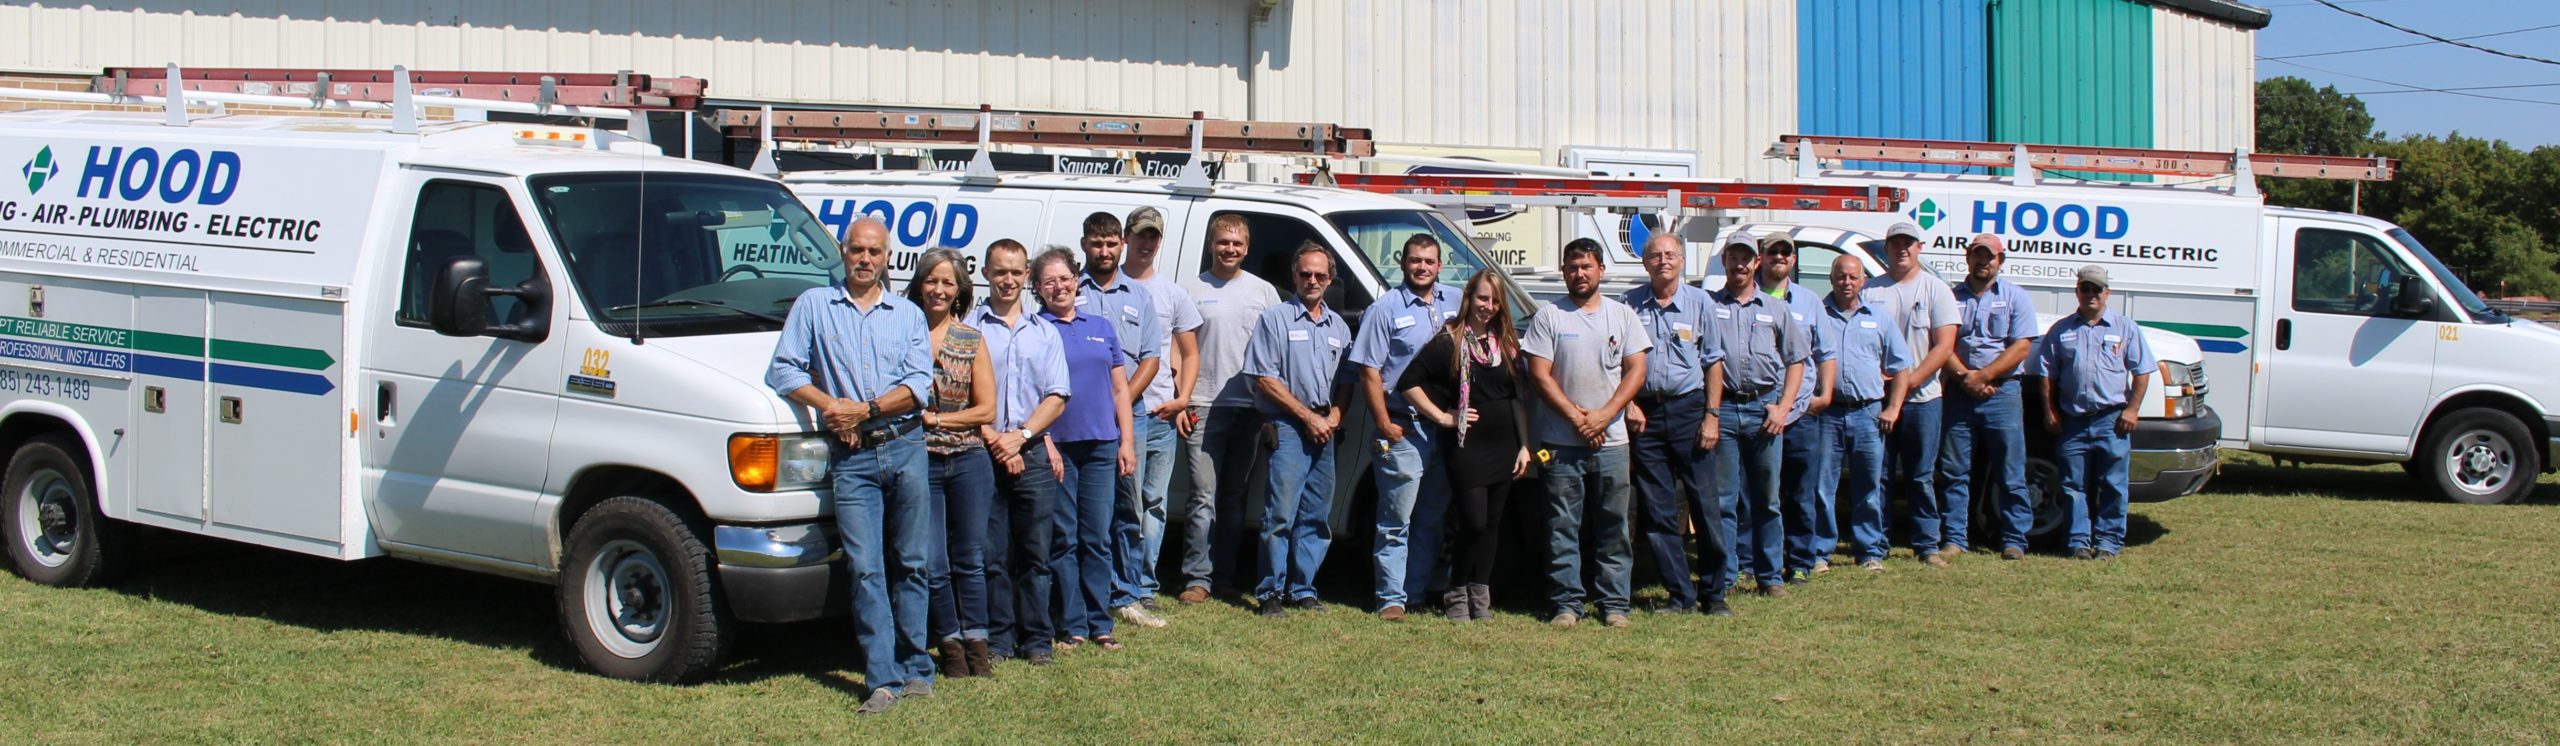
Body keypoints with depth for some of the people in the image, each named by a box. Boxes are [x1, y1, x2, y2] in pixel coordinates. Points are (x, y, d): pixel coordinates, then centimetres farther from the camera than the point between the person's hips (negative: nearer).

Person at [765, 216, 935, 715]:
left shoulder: (908, 314, 13)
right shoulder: (814, 305, 11)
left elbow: (920, 386, 1)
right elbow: (782, 371, 3)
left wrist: (866, 409, -11)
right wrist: (830, 405, -10)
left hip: (905, 448, 1)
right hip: (850, 457, -1)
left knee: (910, 563, 3)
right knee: (865, 569, -6)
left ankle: (914, 669, 9)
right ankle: (883, 680, -7)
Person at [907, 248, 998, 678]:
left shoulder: (972, 340, 6)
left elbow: (986, 410, 1)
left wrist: (934, 419, -8)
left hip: (969, 461, 2)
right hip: (919, 461, -2)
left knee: (970, 558, 7)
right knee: (933, 564, 1)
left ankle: (976, 643, 17)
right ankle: (950, 644, 14)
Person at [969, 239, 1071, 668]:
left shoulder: (1044, 332, 14)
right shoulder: (969, 329, 5)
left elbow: (1056, 398, 8)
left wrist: (1022, 435, -6)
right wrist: (993, 439, -11)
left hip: (1034, 454, 2)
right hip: (984, 453, -2)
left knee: (1036, 552, 2)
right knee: (991, 554, 0)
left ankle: (1037, 639, 8)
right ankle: (996, 639, 8)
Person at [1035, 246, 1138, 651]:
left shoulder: (1101, 327, 13)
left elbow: (1120, 388, 16)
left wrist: (1126, 441, 9)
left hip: (1101, 446, 3)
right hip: (1056, 446, -3)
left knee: (1097, 538, 5)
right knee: (1064, 538, 0)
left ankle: (1100, 624, 10)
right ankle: (1073, 625, 6)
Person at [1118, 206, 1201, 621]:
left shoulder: (1173, 293, 14)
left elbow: (1190, 354, 18)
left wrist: (1183, 397, 2)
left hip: (1164, 414, 5)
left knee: (1154, 504, 8)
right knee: (1129, 505, -9)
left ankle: (1141, 590, 14)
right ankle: (1129, 592, -6)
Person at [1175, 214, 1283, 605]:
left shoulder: (1263, 292, 10)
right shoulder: (1192, 290, 5)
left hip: (1250, 408, 2)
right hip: (1204, 409, -2)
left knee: (1235, 497, 9)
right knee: (1204, 496, -6)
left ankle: (1225, 575, 15)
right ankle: (1198, 577, -3)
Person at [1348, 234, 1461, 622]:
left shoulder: (1456, 303, 10)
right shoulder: (1386, 309, -2)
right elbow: (1369, 372, -5)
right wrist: (1384, 424, -11)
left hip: (1447, 428, 5)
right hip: (1404, 430, -5)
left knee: (1432, 518, 10)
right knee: (1396, 520, -2)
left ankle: (1417, 591, 19)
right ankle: (1392, 599, 1)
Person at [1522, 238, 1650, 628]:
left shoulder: (1622, 315, 9)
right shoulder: (1549, 317, 3)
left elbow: (1636, 371, 3)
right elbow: (1540, 375, -3)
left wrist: (1603, 415, -10)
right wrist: (1576, 418, -11)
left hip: (1611, 440, 2)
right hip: (1561, 443, -1)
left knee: (1613, 527, 4)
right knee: (1562, 528, 0)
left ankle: (1614, 603, 9)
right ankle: (1566, 603, 5)